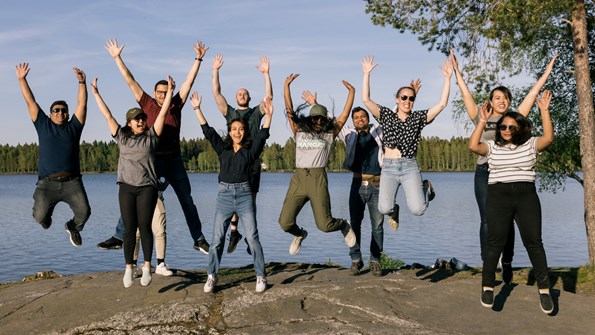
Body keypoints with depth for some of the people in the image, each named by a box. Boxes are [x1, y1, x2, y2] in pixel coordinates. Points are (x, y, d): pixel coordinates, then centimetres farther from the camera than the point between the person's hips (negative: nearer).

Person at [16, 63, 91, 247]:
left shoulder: (73, 128, 17)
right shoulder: (43, 126, 17)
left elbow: (82, 104, 10)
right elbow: (30, 102, 15)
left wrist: (82, 83, 0)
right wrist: (22, 79, 11)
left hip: (72, 182, 0)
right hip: (47, 183, 0)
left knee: (84, 212, -18)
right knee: (40, 216, -16)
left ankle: (73, 227, 19)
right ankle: (46, 214, 25)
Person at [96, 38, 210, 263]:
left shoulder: (176, 104, 5)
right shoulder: (147, 104, 3)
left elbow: (189, 81, 3)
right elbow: (130, 81, 3)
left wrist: (198, 59, -2)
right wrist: (117, 58, 1)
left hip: (174, 161, 1)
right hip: (151, 160, -1)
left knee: (187, 201, 6)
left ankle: (199, 239, 15)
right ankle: (119, 236, 10)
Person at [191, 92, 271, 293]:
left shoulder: (251, 150, 5)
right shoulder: (223, 149, 10)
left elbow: (262, 135, -8)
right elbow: (208, 131, 7)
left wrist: (268, 116, -21)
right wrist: (197, 109, 2)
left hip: (244, 195, -2)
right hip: (224, 195, 2)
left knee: (252, 237, -4)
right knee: (217, 238, 1)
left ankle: (260, 277, 4)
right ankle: (212, 277, 9)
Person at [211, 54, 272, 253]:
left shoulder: (256, 112, 14)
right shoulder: (229, 112, 16)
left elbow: (269, 96, 1)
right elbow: (216, 93, 8)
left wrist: (266, 73, -5)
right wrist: (215, 71, 2)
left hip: (252, 160, 0)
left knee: (250, 199, -1)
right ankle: (234, 231, 6)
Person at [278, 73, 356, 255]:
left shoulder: (329, 135, 13)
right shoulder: (299, 132, 16)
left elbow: (345, 115, 12)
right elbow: (289, 109, 12)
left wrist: (352, 92, 9)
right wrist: (286, 85, 6)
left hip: (318, 179, -2)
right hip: (298, 178, 2)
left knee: (324, 224, -11)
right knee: (285, 222, -7)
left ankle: (344, 226, 26)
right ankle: (299, 235, 30)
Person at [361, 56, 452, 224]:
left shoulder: (418, 117, 8)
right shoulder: (386, 115, 8)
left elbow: (442, 104, 0)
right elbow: (366, 100, -2)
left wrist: (447, 78, -4)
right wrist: (367, 74, -7)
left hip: (410, 166, 0)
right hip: (388, 167, 0)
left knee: (417, 209, -15)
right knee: (384, 209, -18)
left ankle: (426, 187, 19)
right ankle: (392, 209, 21)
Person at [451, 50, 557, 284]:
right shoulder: (482, 118, 10)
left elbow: (532, 94, 14)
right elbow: (466, 94, 10)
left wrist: (547, 72, 15)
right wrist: (456, 71, 9)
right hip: (485, 172, -1)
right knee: (487, 221, -3)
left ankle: (507, 265, 7)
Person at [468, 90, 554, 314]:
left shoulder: (530, 144, 10)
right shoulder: (492, 146, 9)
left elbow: (548, 138, -7)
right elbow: (473, 146, -7)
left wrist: (544, 110, -9)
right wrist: (482, 121, -7)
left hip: (526, 196, 1)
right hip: (498, 196, 0)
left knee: (533, 241, -3)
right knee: (495, 242, -2)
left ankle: (544, 289, 3)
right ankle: (487, 286, 7)